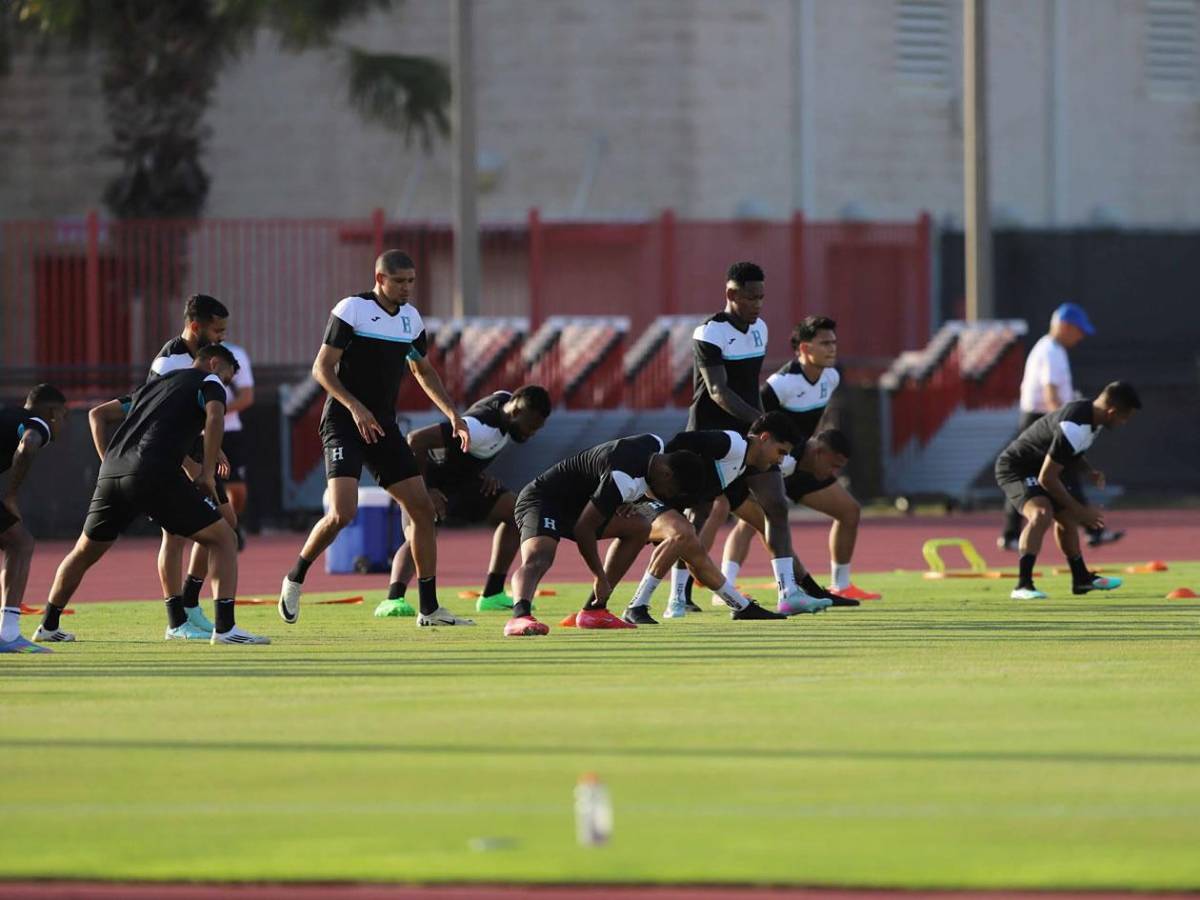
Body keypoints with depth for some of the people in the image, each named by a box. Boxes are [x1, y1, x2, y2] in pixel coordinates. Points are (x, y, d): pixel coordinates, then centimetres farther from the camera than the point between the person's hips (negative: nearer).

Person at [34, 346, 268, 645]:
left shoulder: (152, 386, 34)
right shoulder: (208, 381, 13)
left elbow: (98, 414, 33)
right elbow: (215, 416, -9)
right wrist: (207, 473, -4)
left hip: (111, 474, 6)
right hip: (156, 475, -6)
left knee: (84, 553, 25)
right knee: (223, 538, 2)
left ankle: (48, 626, 33)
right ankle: (225, 628, -10)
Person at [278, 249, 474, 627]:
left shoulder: (410, 317, 10)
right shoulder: (351, 310, -10)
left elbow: (423, 371, 24)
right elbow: (322, 369, -12)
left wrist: (452, 414, 14)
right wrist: (355, 407, -25)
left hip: (384, 426, 7)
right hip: (344, 425, -7)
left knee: (422, 508, 1)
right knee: (342, 512, -21)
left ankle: (429, 608, 8)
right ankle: (295, 579, 2)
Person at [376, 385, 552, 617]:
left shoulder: (505, 400, -7)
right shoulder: (482, 428, -35)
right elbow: (417, 439, -40)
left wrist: (482, 474, 4)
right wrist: (425, 491, -30)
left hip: (462, 479, 9)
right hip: (433, 480, -9)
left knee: (515, 512, 8)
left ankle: (492, 595, 13)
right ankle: (393, 600, -49)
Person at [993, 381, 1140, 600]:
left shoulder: (1091, 415, -4)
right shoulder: (1074, 428, -34)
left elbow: (1072, 454, 16)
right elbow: (1047, 478, -31)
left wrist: (1089, 472, -5)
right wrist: (1080, 510, -22)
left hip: (1039, 465, 10)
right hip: (1017, 469, -10)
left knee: (1066, 519, 24)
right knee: (1041, 514, -32)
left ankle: (1082, 578, 43)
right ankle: (1023, 585, -34)